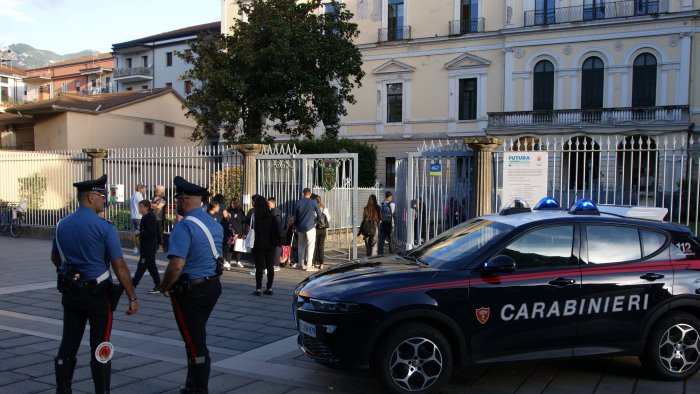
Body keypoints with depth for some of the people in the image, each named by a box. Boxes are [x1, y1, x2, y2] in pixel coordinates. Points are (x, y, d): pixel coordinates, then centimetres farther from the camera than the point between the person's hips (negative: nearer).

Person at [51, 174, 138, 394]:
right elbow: (119, 267, -16)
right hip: (98, 294, -6)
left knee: (68, 344, 14)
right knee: (100, 348, 4)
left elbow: (55, 258, 19)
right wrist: (132, 298, -10)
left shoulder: (62, 225, 4)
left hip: (70, 292, 6)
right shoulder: (104, 227, -15)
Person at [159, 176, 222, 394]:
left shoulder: (184, 227, -20)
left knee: (195, 342, 3)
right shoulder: (214, 223, 7)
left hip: (190, 290, -9)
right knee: (198, 338, 21)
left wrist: (165, 286, -11)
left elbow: (177, 264, -27)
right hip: (213, 286, 9)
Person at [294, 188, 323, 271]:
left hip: (300, 227, 4)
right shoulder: (314, 203, -5)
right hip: (310, 227, -4)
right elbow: (319, 215, -2)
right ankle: (308, 265, -4)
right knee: (310, 246, 0)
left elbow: (295, 216, 11)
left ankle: (301, 264, 17)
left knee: (301, 246, 14)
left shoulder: (298, 202, 5)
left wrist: (296, 227, 20)